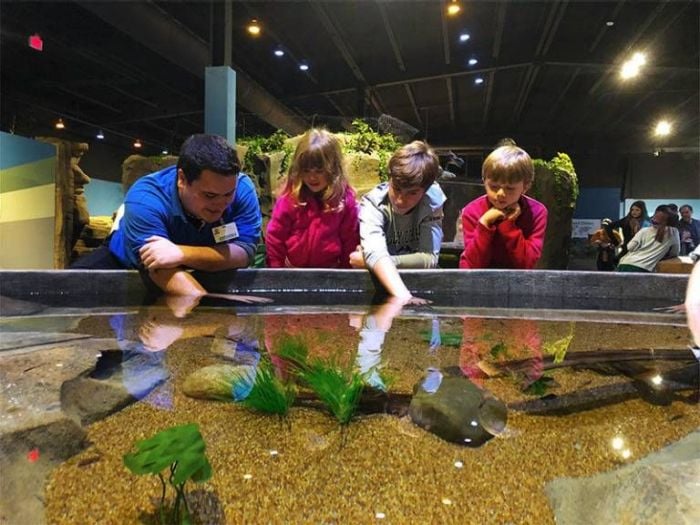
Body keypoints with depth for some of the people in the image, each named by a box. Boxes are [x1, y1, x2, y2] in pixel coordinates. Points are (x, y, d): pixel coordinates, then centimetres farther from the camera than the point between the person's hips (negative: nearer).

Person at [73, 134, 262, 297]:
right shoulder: (145, 199, -34)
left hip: (203, 273, 4)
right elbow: (161, 270, -42)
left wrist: (183, 254, -45)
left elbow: (245, 252, -33)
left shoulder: (242, 189, -27)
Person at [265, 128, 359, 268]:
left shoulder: (345, 199, -6)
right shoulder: (289, 197, -6)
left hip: (330, 273, -1)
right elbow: (275, 236, 0)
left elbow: (350, 240, 1)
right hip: (292, 270, 1)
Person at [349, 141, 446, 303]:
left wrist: (369, 261, -26)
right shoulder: (373, 204, -21)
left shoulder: (432, 200, -15)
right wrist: (404, 297, -52)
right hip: (375, 280, -1)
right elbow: (376, 253, -38)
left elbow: (429, 258, -19)